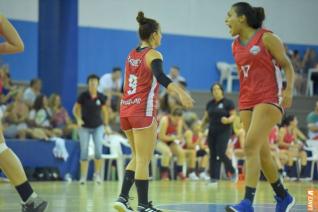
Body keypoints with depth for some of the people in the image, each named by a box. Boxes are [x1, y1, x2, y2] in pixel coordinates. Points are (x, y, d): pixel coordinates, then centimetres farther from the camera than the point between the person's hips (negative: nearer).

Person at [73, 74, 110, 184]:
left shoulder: (101, 97, -4)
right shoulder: (83, 96, -9)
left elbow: (105, 111, 10)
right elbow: (75, 109, -1)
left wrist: (106, 125, 8)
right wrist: (78, 119, -18)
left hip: (98, 126, 1)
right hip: (85, 127, -1)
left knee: (98, 150, -12)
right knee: (84, 152, -3)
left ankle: (97, 174, 3)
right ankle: (83, 176, 4)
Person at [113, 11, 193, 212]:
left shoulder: (132, 54, 13)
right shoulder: (153, 55, -8)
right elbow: (160, 77, -28)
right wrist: (181, 92, -42)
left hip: (126, 109, 7)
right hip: (143, 112, -7)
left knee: (137, 158, 16)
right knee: (143, 160, -5)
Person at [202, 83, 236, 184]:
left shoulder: (228, 102, -4)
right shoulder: (210, 104, 11)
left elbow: (233, 115, -6)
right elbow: (206, 117, 17)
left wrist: (228, 120, -26)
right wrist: (202, 124, -1)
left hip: (224, 131, -5)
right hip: (212, 132, 5)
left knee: (221, 153, -14)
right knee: (213, 155, 2)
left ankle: (232, 172, 9)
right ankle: (214, 178, 5)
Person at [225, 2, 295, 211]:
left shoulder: (267, 38, -5)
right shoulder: (235, 45, 13)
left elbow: (287, 64, -3)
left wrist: (289, 89, -18)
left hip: (269, 100, -7)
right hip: (247, 102, 7)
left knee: (251, 146, -20)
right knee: (262, 152, 8)